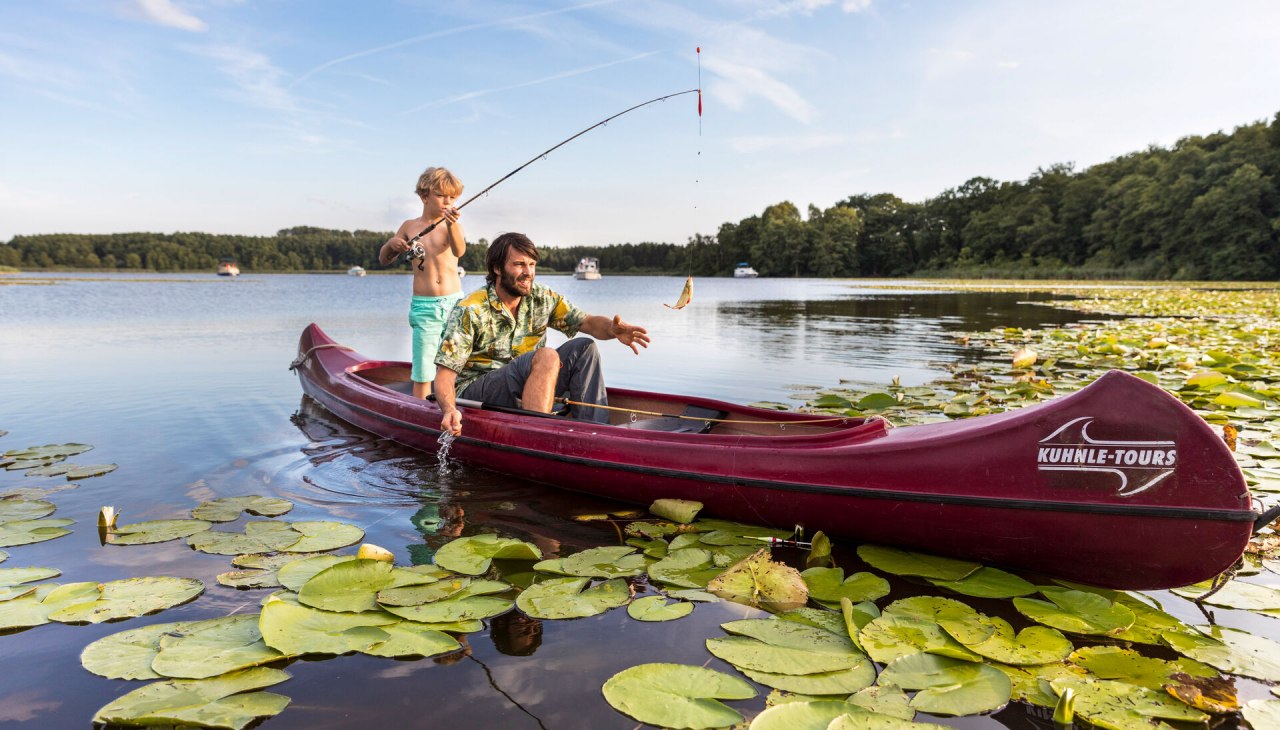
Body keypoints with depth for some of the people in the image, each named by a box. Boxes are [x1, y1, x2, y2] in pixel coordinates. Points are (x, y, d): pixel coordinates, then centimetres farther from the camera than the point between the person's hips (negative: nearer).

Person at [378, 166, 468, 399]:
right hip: (423, 308, 1)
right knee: (422, 371, 2)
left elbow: (459, 250, -21)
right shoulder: (409, 226, 9)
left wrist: (451, 225, -42)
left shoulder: (452, 225, 2)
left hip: (454, 303, -1)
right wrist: (391, 243, -4)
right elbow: (384, 259, 19)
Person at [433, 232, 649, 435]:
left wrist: (613, 329, -27)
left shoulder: (541, 299, 2)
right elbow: (444, 374, -18)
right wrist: (449, 409, -38)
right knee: (546, 357, -30)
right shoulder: (470, 311, -14)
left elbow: (587, 322, -3)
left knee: (583, 349, -10)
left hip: (521, 394, 6)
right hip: (473, 394, -6)